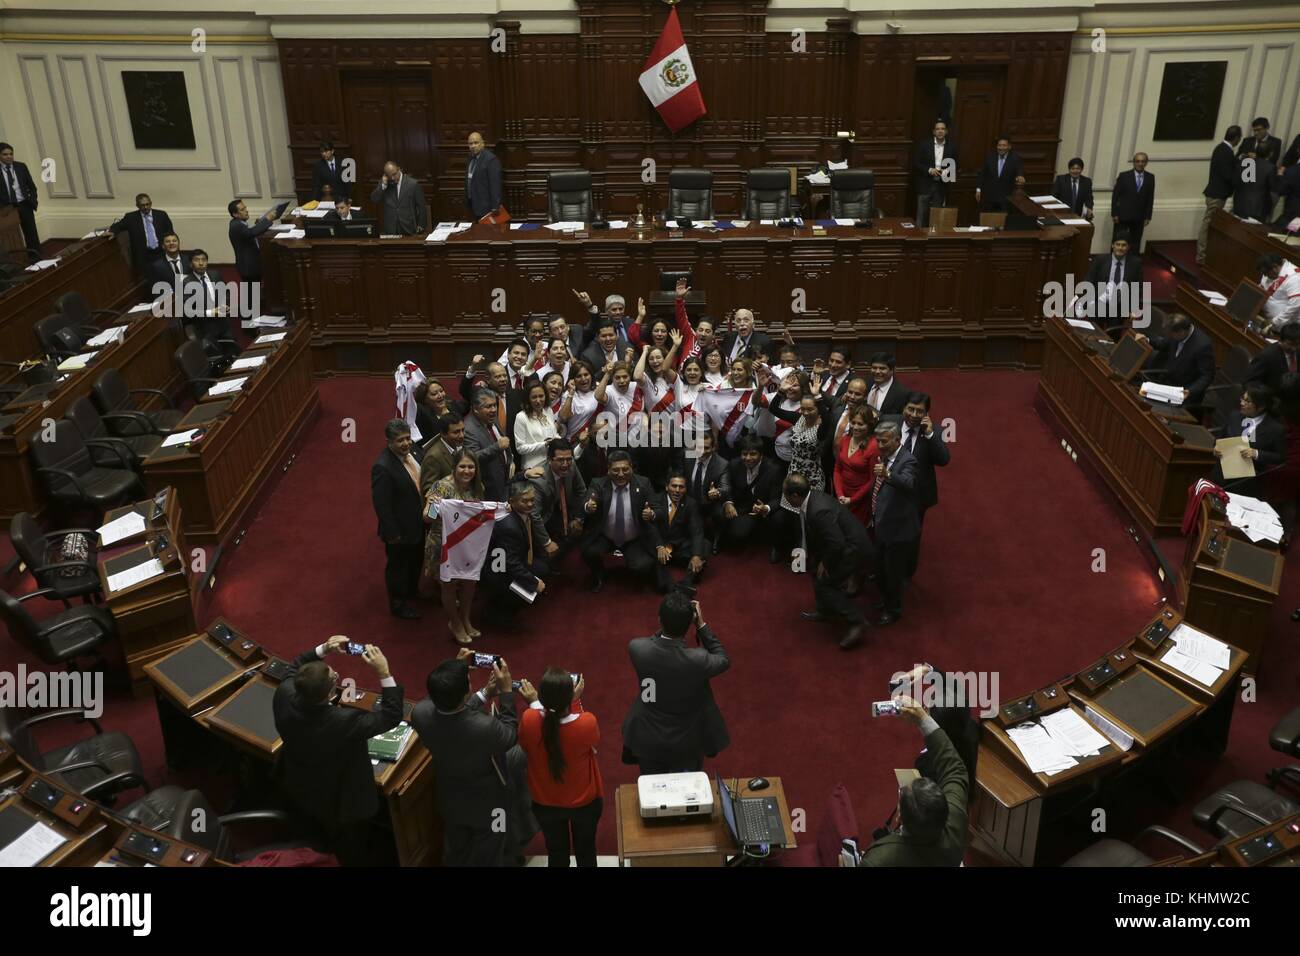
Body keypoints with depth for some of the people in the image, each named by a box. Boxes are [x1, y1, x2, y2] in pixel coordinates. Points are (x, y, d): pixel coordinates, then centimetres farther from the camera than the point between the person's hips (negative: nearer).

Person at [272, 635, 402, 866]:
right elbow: (392, 715, -30)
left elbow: (295, 668, -5)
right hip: (340, 804, -6)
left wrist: (322, 650, -17)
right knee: (353, 852, 28)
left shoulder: (284, 695, -30)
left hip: (296, 791, 6)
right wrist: (384, 673, -35)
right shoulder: (344, 721, -46)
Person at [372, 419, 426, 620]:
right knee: (397, 566, 15)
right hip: (400, 528, -8)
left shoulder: (411, 453, -6)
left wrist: (425, 513, 11)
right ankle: (398, 605, 37)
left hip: (417, 522, 8)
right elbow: (381, 504, -26)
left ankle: (412, 590, 54)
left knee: (416, 560, 29)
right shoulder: (383, 467, -31)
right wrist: (393, 534, -21)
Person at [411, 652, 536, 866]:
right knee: (488, 858, 26)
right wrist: (506, 691, -16)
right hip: (488, 804, -4)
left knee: (456, 856, 31)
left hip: (450, 800, 4)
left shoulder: (420, 713, -30)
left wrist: (485, 694, -6)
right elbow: (510, 736, -19)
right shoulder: (485, 727, -44)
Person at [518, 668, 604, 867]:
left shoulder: (529, 720, -29)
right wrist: (575, 702, -10)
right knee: (585, 852, 26)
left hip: (545, 804, 1)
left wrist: (534, 704, 0)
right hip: (585, 802, -1)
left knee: (557, 854, 25)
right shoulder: (588, 722, -33)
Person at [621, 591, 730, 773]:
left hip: (648, 742, 2)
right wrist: (702, 625, -12)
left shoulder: (637, 648, -27)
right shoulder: (697, 660, -34)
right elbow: (724, 661, -10)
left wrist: (669, 622, -8)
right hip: (686, 744, -2)